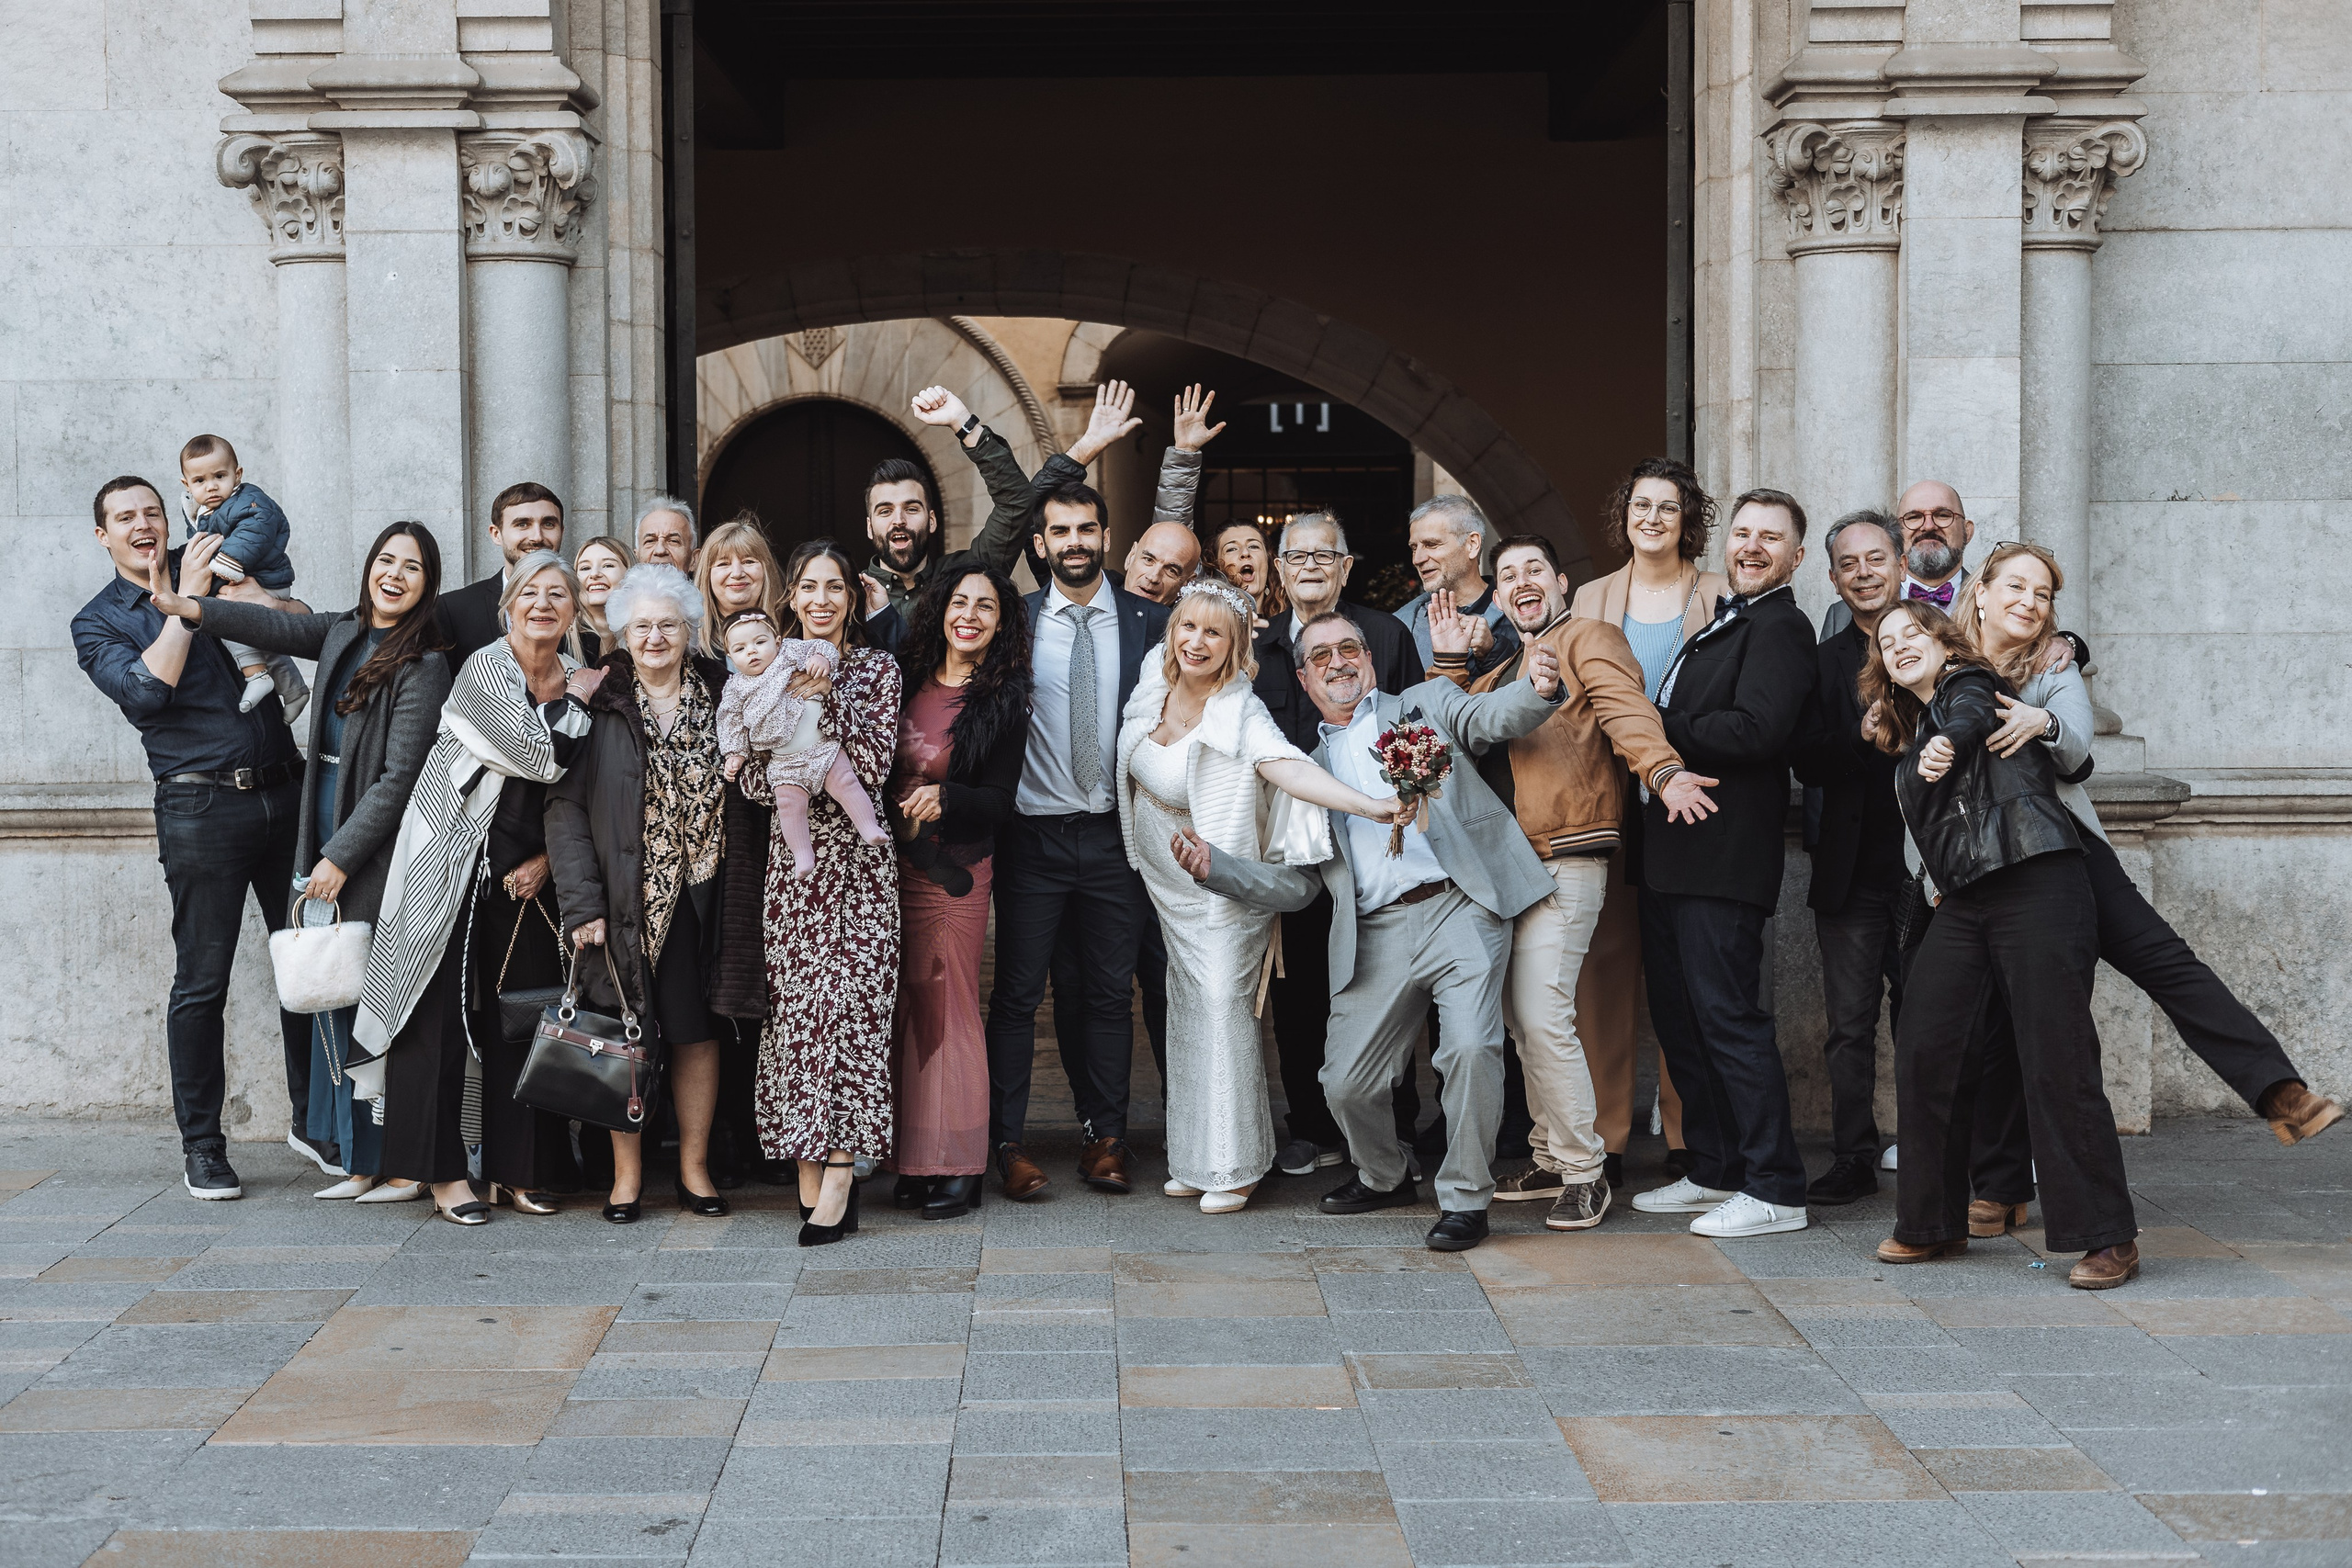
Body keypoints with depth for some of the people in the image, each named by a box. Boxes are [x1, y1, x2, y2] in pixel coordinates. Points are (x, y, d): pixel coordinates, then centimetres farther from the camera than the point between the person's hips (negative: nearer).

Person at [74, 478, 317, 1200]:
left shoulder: (213, 568, 15)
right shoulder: (98, 622, 6)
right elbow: (146, 691, -11)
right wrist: (185, 601, -10)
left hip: (285, 790, 3)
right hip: (200, 807, -3)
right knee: (201, 983, -1)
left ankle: (312, 1122, 20)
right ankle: (201, 1146, 9)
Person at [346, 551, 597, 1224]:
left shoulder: (580, 683, 7)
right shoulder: (485, 669, -11)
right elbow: (538, 756, -22)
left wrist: (546, 858, -3)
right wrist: (576, 701, -8)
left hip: (525, 870, 5)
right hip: (452, 861, -5)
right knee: (439, 1008, -3)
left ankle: (517, 1168, 14)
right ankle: (442, 1171, 3)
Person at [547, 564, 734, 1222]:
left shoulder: (720, 699, 6)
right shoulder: (599, 705, -1)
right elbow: (565, 804, -5)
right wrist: (581, 902, -12)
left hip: (700, 897, 2)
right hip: (625, 900, -2)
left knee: (697, 1033, 6)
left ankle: (694, 1168, 18)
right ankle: (626, 1172, 15)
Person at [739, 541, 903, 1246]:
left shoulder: (877, 669, 4)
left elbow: (873, 767, -8)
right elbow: (750, 778, 2)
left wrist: (827, 699, -14)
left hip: (855, 856, -2)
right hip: (791, 856, 2)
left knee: (847, 998, -8)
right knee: (794, 1005, 0)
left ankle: (838, 1170, -5)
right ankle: (809, 1169, 7)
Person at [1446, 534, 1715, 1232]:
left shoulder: (1588, 639, -1)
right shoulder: (1497, 673, 23)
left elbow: (1626, 709, -19)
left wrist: (1665, 772, -37)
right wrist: (1449, 665, 5)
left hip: (1564, 862, -8)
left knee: (1543, 1016, -14)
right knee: (1521, 1018, 11)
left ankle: (1583, 1173, -4)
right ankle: (1551, 1160, 22)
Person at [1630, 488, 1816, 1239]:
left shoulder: (1780, 627, -9)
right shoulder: (1721, 622, 21)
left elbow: (1756, 729, -22)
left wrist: (1658, 728, -13)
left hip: (1724, 856, -10)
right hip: (1672, 851, 10)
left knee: (1728, 1017, -8)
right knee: (1678, 1015, 14)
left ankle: (1775, 1190, -1)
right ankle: (1714, 1171, 24)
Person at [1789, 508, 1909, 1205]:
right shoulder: (1823, 659, 9)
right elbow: (1808, 764, -2)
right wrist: (1866, 736, -18)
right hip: (1850, 873, 2)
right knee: (1849, 1025, 6)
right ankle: (1854, 1160, 15)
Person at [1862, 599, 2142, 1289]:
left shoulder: (1971, 685, 4)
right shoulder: (1911, 739, 24)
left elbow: (1972, 715, -20)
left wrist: (1949, 741, -40)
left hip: (2038, 887, -7)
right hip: (1963, 903, 7)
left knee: (2057, 1063, -11)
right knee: (1922, 1051, -4)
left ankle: (2108, 1237, -3)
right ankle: (1932, 1223, 9)